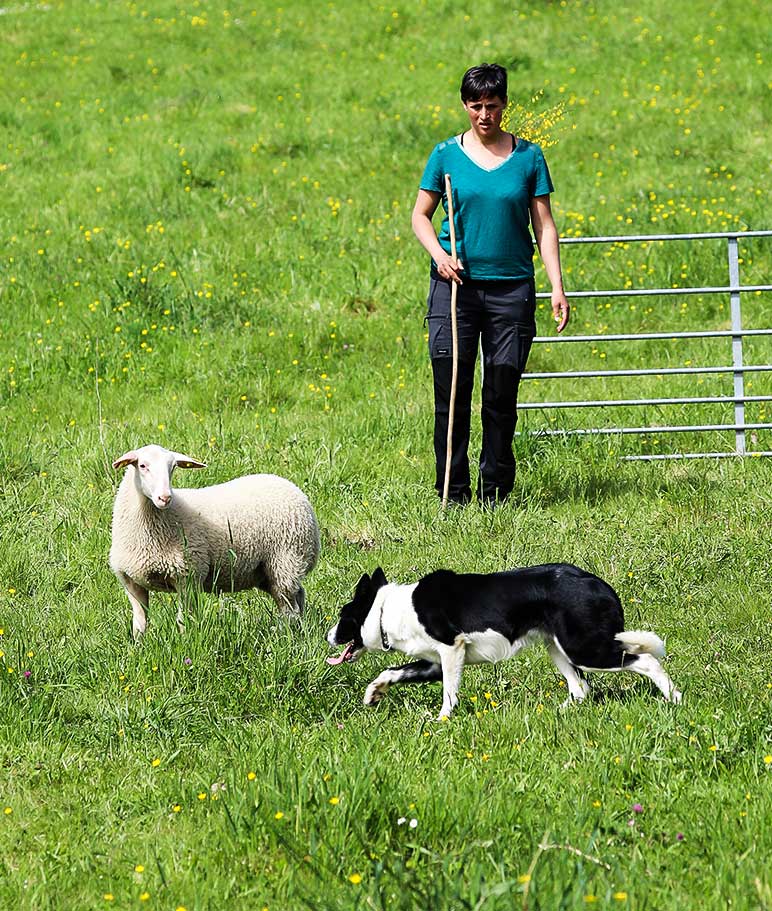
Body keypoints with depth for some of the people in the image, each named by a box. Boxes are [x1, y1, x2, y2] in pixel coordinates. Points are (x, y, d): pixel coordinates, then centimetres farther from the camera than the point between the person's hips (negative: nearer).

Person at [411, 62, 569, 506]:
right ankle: (454, 493, 2)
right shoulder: (447, 154, 5)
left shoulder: (528, 156, 6)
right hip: (456, 284, 0)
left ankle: (495, 490, 12)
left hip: (512, 287, 0)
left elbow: (544, 224, 7)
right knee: (452, 393, -4)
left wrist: (557, 286, -1)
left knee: (502, 394, 2)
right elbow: (421, 215, 11)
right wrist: (439, 254, -9)